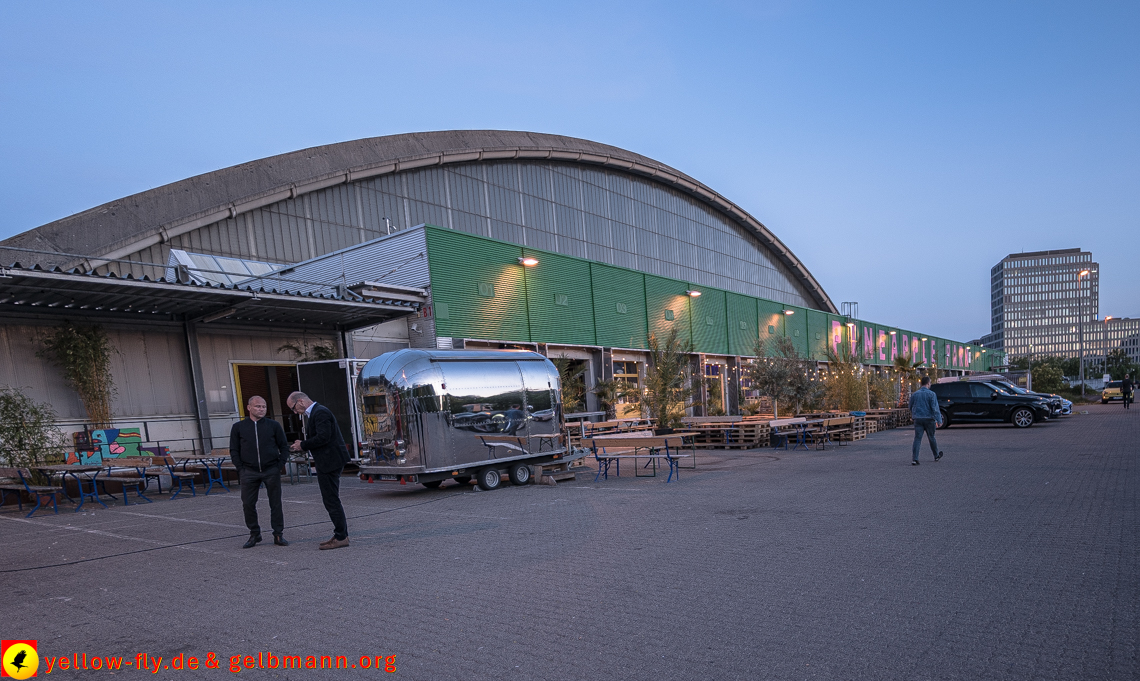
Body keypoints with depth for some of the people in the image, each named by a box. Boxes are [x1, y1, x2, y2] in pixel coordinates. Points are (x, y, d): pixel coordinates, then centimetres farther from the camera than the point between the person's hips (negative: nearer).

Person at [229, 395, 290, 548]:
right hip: (249, 472, 1)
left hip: (271, 471, -1)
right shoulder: (238, 427, 6)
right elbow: (234, 451, 8)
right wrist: (241, 470, -1)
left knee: (275, 503, 2)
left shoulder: (273, 425, 4)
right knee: (248, 504, 1)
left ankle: (278, 535, 11)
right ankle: (254, 534, 17)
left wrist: (280, 466, -2)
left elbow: (284, 447, 8)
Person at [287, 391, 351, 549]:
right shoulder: (315, 412, 18)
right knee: (331, 500, 16)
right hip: (326, 462, 11)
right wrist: (303, 445, 6)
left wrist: (303, 445, -12)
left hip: (329, 462, -11)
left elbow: (323, 437, -24)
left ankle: (341, 537, -1)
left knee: (331, 500, -6)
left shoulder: (320, 412, -15)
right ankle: (341, 534, 23)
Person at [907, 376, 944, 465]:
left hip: (918, 419, 3)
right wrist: (939, 420, -14)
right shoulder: (931, 394, -7)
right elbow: (935, 408, -14)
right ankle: (936, 455, 33)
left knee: (917, 439, -2)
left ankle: (915, 459, -12)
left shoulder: (915, 394, 6)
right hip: (929, 419, -2)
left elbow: (911, 407, 17)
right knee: (931, 438, 14)